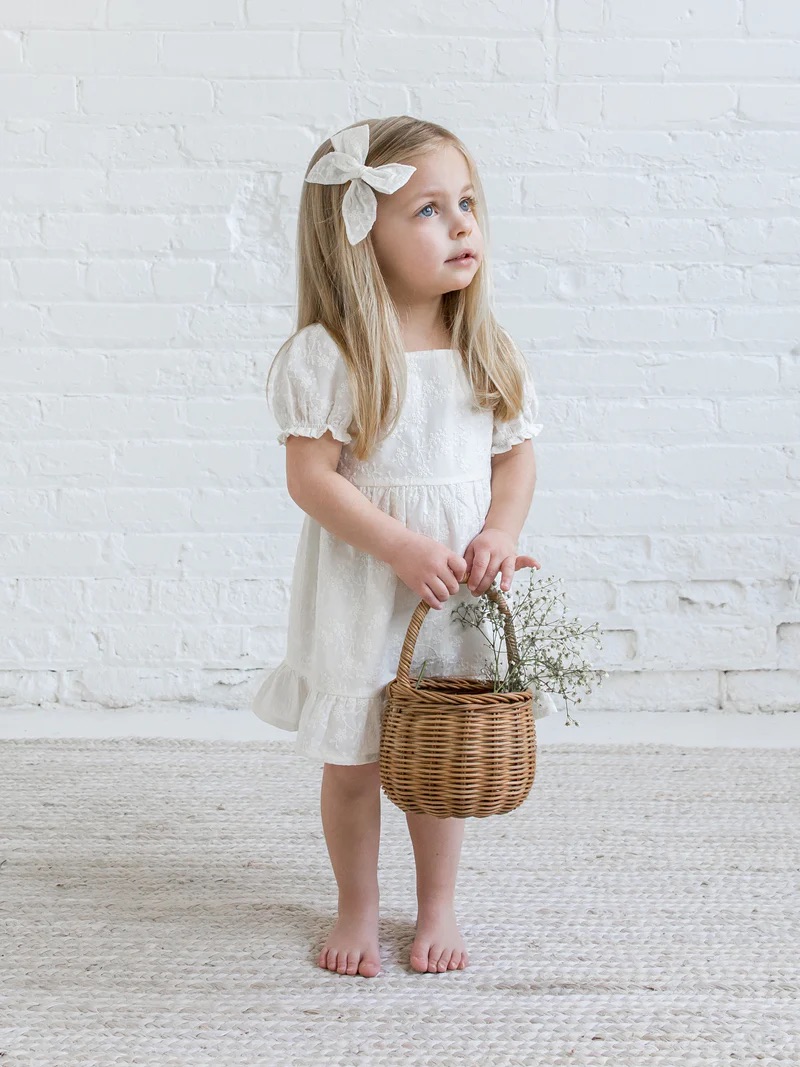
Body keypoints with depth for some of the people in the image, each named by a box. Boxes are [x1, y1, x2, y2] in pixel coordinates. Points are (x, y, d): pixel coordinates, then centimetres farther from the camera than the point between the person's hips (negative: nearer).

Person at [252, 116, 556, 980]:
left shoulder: (488, 352, 0)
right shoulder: (328, 356, -14)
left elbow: (516, 457, 6)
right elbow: (311, 476, -15)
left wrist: (499, 536, -11)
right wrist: (400, 547, -21)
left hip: (457, 587, 3)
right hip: (359, 591, -3)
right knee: (352, 761, 9)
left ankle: (437, 907, 32)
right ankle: (357, 909, 30)